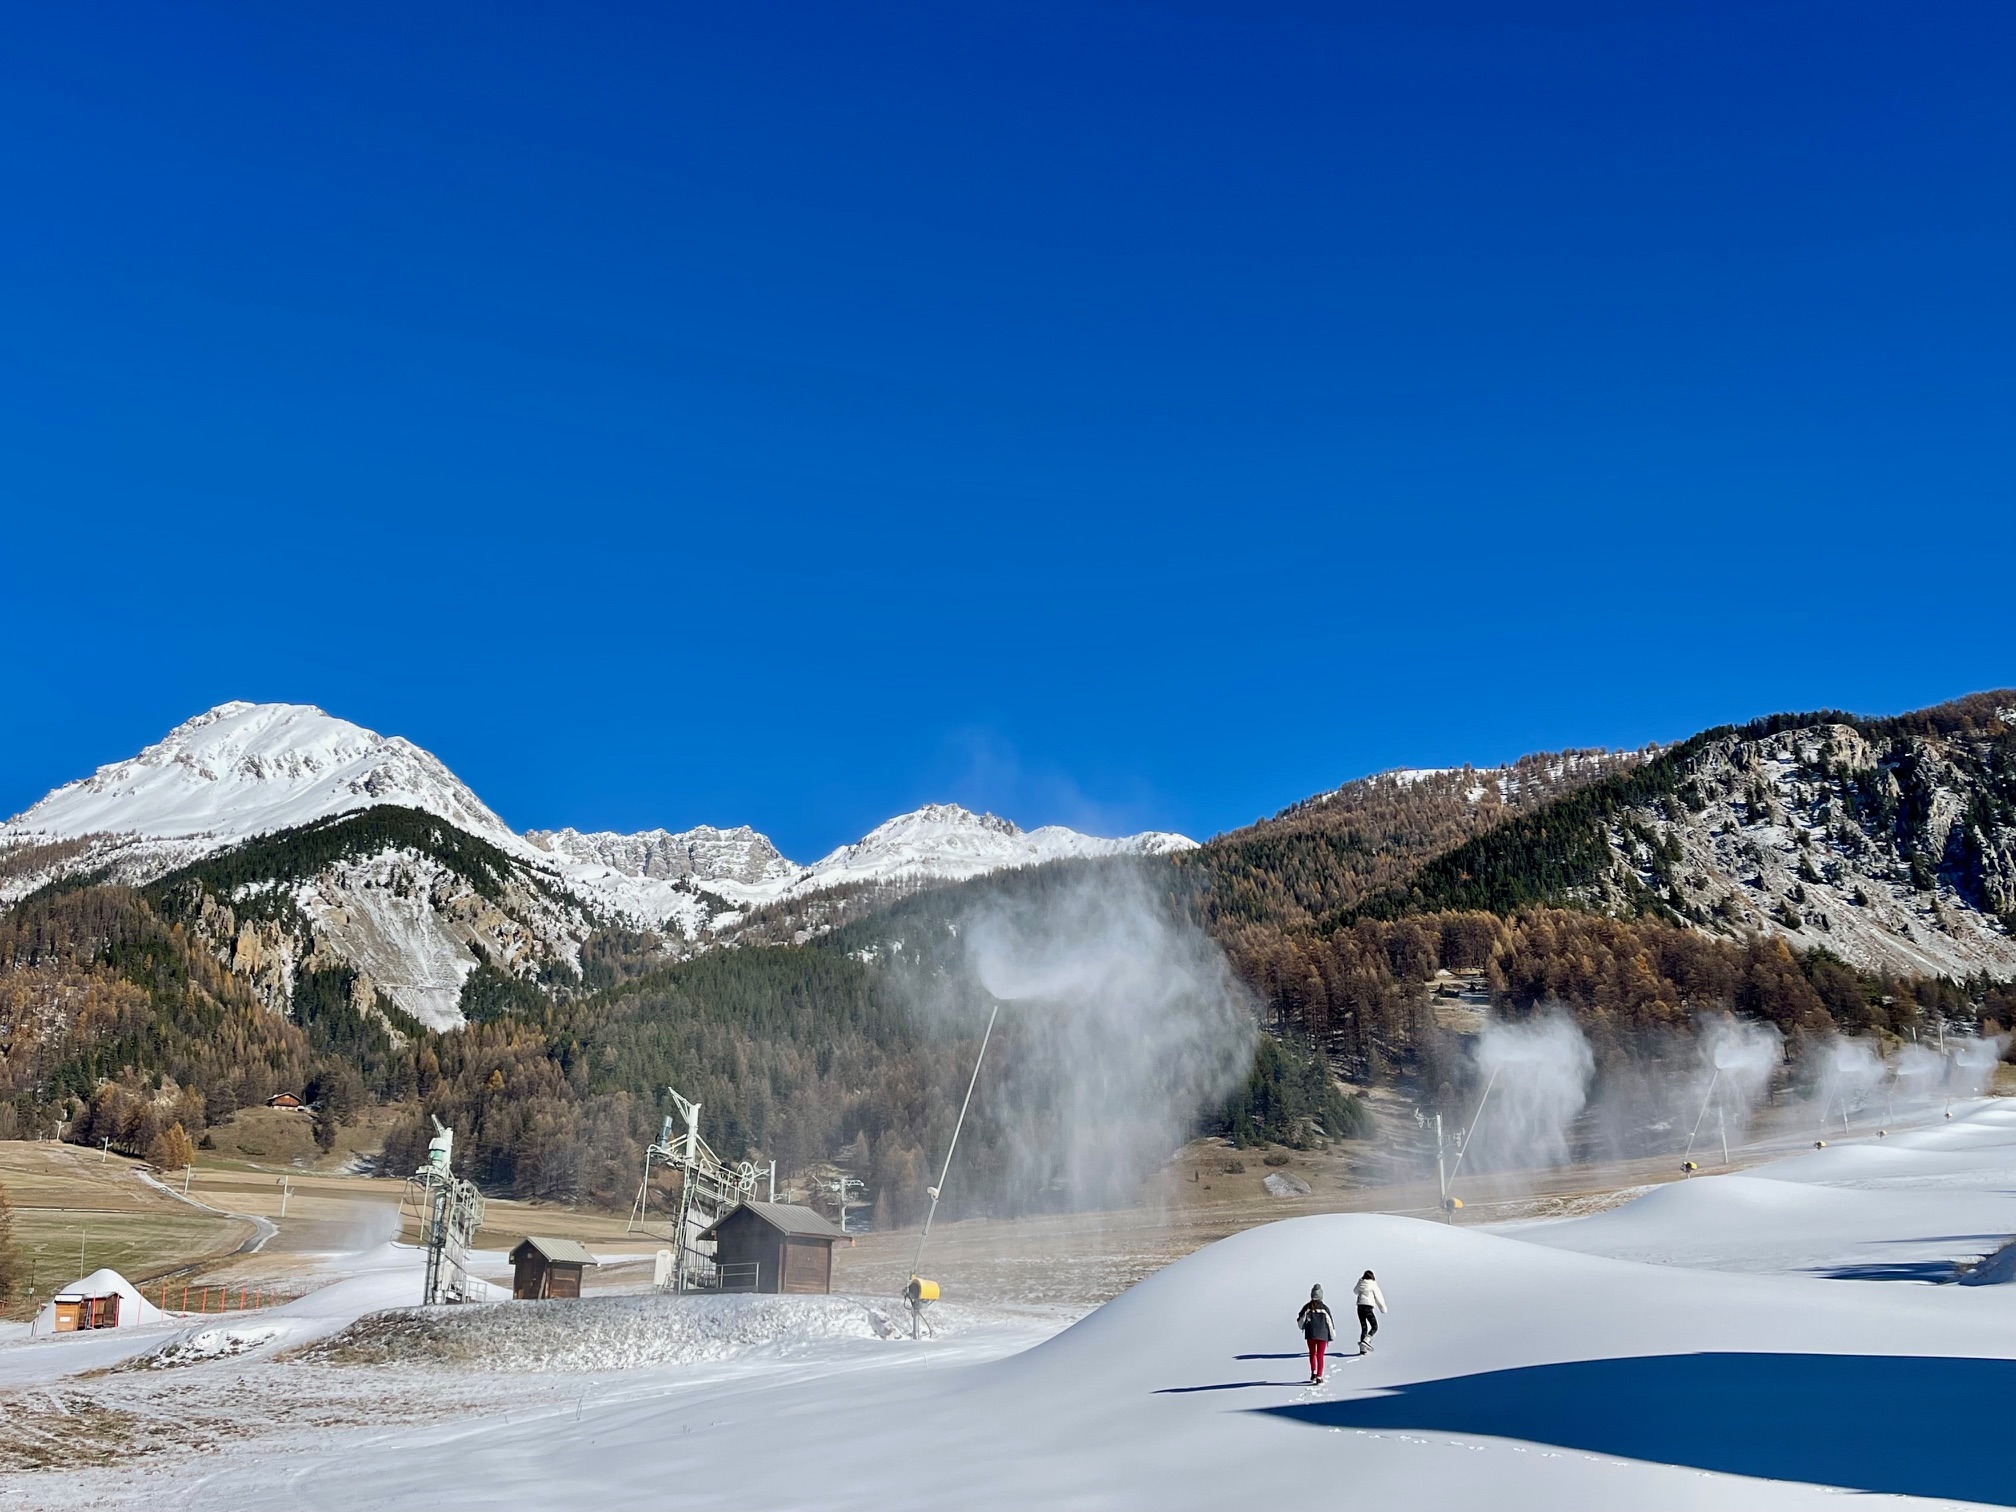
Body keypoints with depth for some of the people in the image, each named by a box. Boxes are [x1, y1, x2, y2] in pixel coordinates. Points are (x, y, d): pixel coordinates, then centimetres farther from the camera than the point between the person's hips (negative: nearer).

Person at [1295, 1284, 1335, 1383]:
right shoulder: (1324, 1308, -4)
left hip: (1310, 1334, 1)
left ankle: (1313, 1372, 9)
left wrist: (1302, 1328, 28)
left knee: (1312, 1353, 19)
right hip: (1322, 1335, -1)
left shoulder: (1307, 1307, -2)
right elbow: (1330, 1323, 0)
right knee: (1320, 1355, 5)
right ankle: (1319, 1377, 0)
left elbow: (1300, 1321, 6)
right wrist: (1331, 1336, 10)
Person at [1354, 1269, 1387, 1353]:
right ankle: (1365, 1340, -20)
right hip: (1368, 1307, -5)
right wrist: (1383, 1308, 16)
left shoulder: (1360, 1283, 9)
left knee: (1363, 1328, 12)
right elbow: (1379, 1297, 2)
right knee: (1375, 1327, 4)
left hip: (1360, 1307, 5)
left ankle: (1362, 1349, 6)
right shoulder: (1373, 1285, -4)